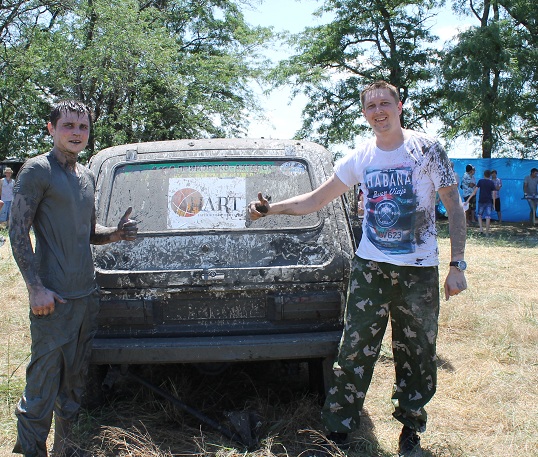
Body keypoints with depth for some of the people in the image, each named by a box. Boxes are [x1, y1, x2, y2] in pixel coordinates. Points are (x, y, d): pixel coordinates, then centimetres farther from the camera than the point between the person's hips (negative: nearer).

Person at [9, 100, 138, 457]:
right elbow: (18, 232, -11)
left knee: (75, 378, 16)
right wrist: (36, 288, -18)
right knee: (43, 382, -3)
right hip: (54, 297, -7)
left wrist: (118, 233, 2)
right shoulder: (38, 170, -6)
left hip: (87, 294, 8)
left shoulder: (87, 176, 15)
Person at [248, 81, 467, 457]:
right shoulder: (359, 159, 4)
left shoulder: (426, 149, -4)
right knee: (354, 351, 0)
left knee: (416, 355, 9)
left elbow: (455, 207, -4)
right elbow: (315, 200, 10)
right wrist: (271, 209, -2)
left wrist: (457, 265, -10)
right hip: (370, 268, 2)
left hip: (419, 271, -2)